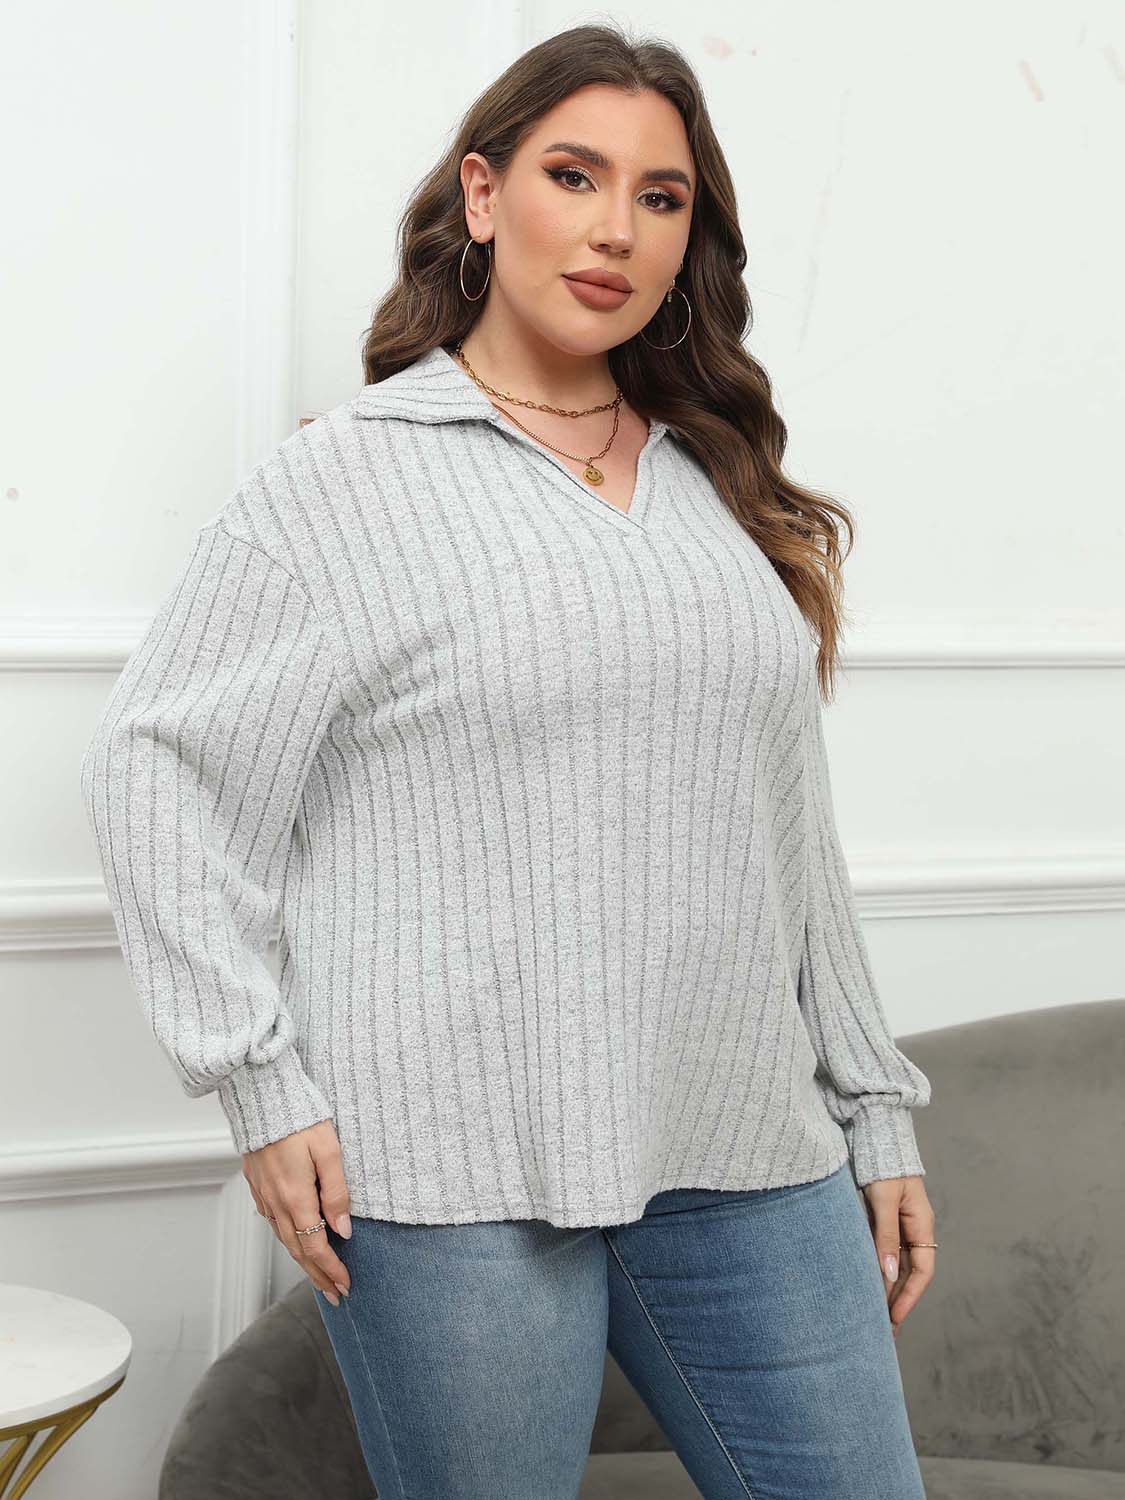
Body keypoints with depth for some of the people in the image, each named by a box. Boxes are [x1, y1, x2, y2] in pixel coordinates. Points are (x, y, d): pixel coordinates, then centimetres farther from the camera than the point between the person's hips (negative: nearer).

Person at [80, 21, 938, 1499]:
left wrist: (877, 1115, 15)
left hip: (745, 1154, 5)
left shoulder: (723, 486, 14)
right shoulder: (348, 475, -2)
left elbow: (791, 826, 16)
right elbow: (158, 759, -4)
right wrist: (260, 1083, -10)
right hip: (458, 1165, -5)